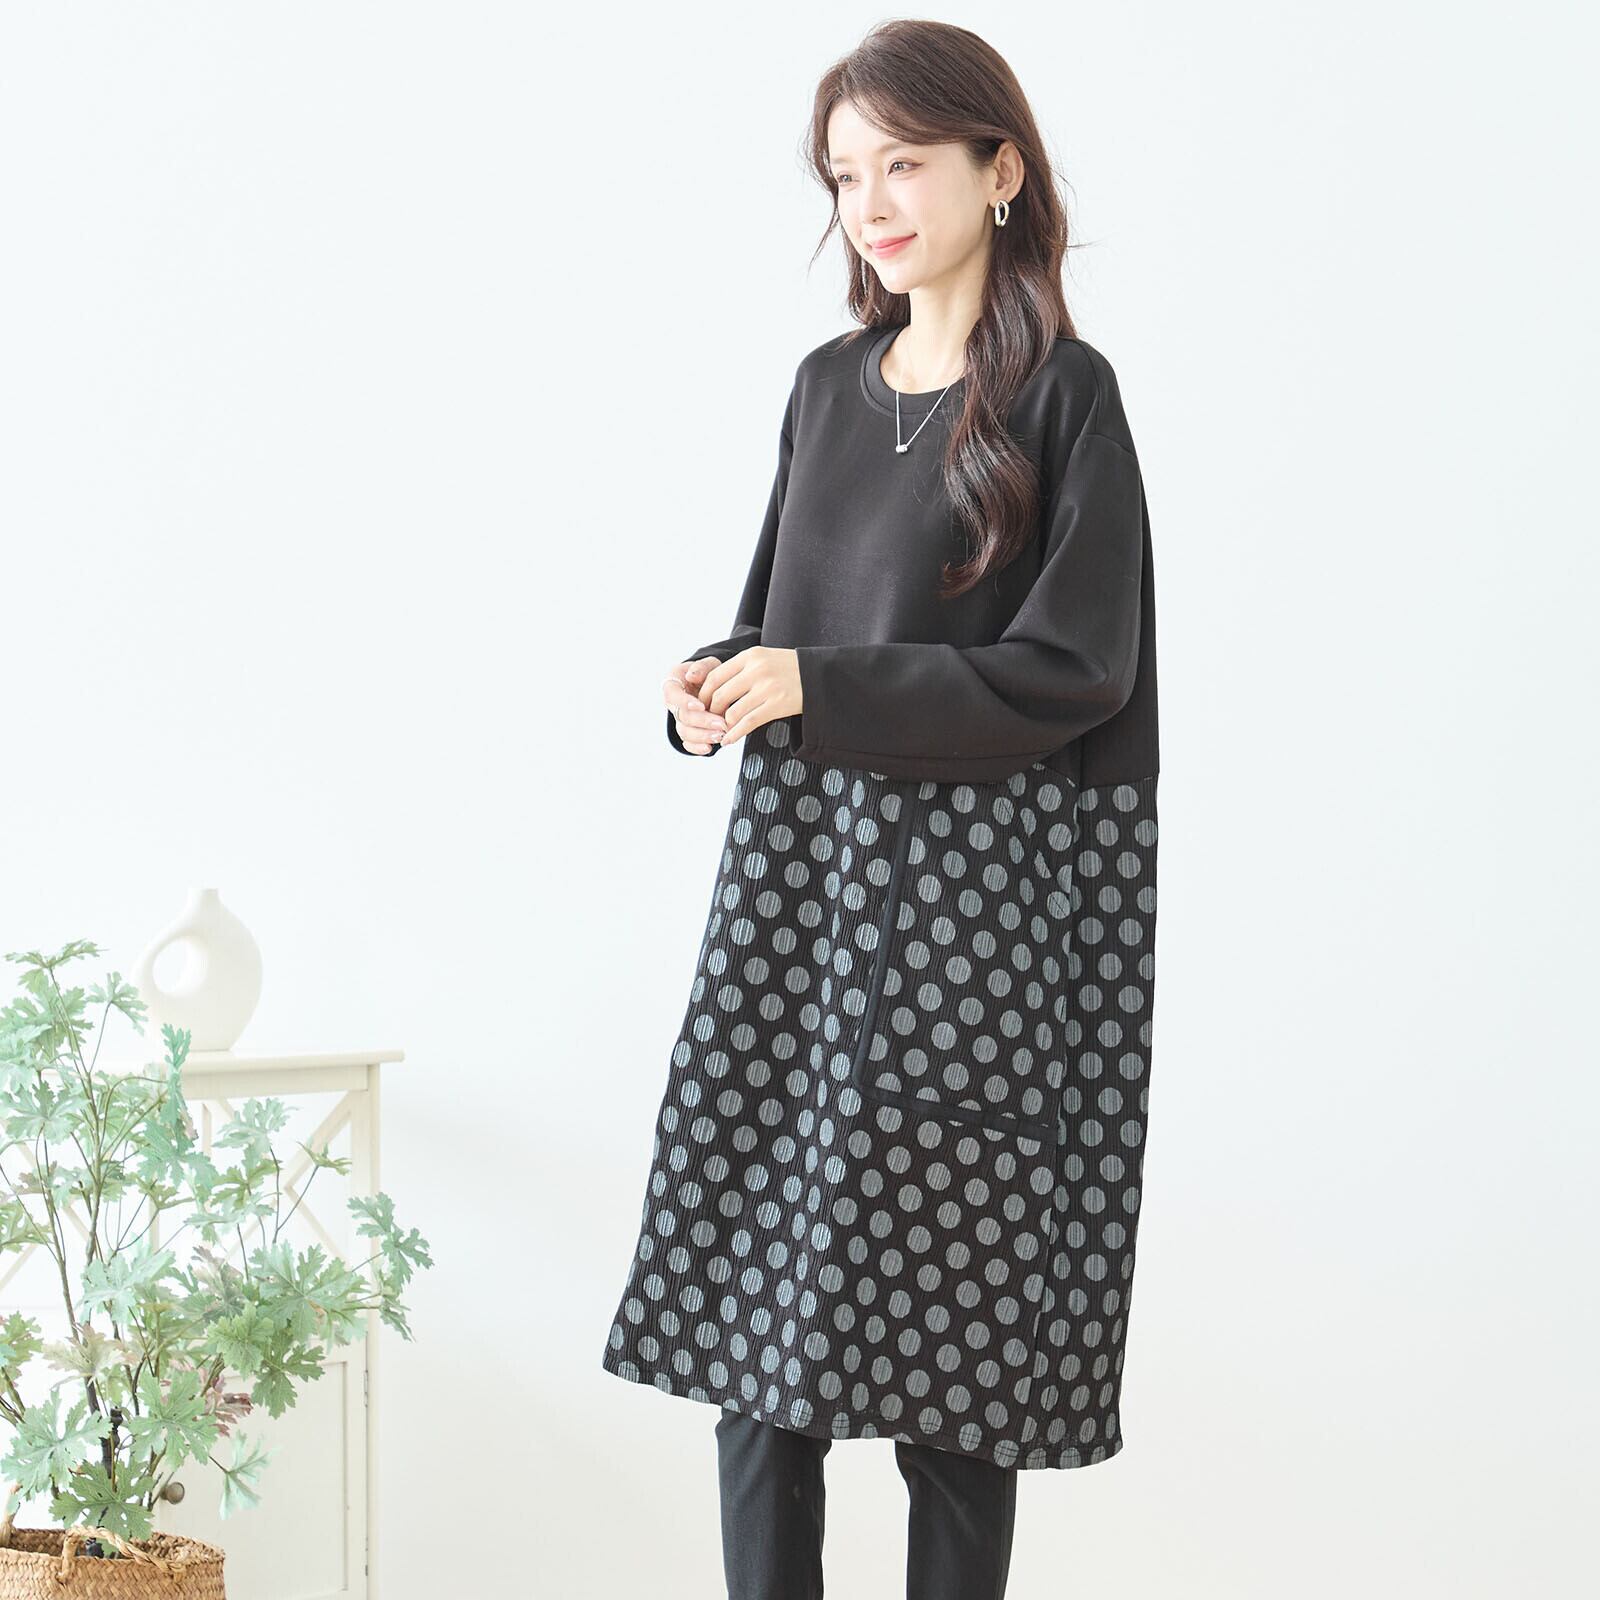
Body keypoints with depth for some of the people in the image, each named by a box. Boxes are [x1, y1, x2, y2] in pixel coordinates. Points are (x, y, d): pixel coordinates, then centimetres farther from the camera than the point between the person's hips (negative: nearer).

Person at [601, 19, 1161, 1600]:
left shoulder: (1062, 394, -6)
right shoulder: (829, 384, 13)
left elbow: (1071, 666, -12)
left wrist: (814, 687, -16)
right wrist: (717, 681, -3)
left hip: (974, 899, -6)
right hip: (795, 877, 6)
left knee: (946, 1312, -1)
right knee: (754, 1292, 4)